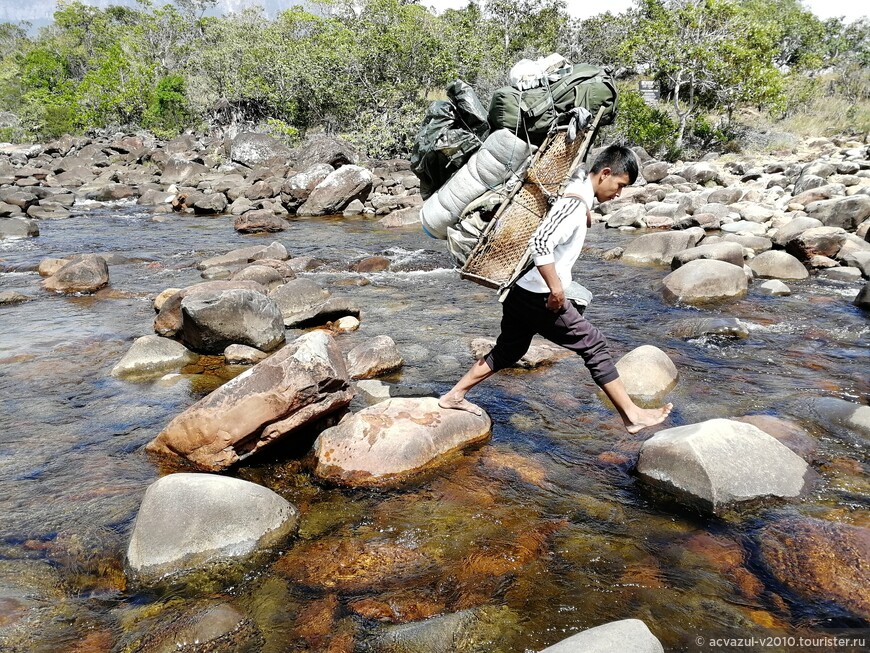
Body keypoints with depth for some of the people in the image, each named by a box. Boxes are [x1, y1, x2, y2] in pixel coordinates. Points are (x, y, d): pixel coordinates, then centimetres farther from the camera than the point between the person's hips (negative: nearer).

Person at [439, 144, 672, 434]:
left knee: (508, 350, 21)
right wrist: (556, 289, -24)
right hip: (540, 296, -10)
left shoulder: (575, 187, 10)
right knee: (593, 345, -2)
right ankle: (632, 415, 6)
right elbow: (540, 242, -31)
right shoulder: (576, 203, -19)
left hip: (520, 289, 10)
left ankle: (454, 396, 28)